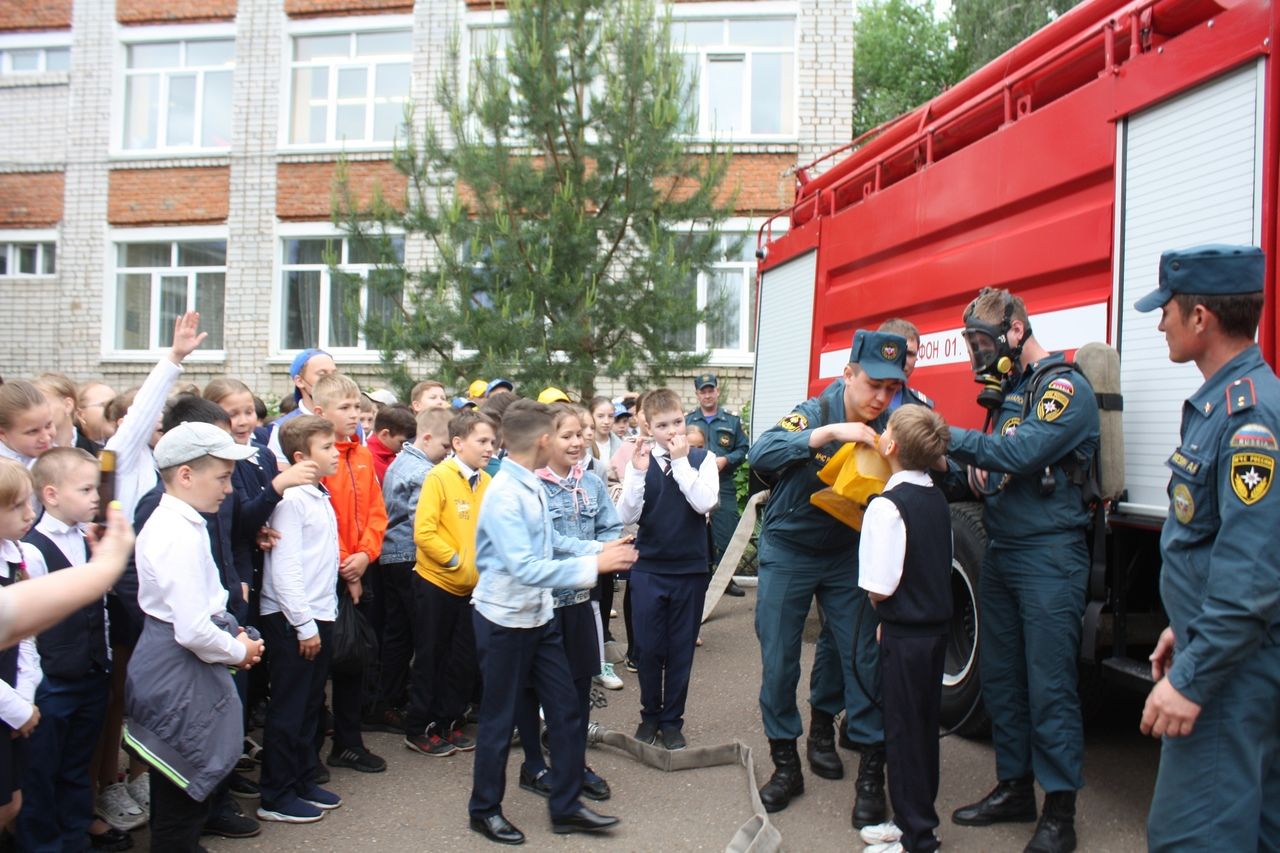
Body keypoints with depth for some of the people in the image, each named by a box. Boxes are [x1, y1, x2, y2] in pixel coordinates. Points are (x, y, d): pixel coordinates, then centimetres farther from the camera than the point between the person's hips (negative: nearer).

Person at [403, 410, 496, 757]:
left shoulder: (487, 482, 0)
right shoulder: (439, 477, -14)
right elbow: (423, 531, -18)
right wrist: (456, 560, -17)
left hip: (472, 585, 5)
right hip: (436, 582, -5)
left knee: (464, 659, 12)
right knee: (430, 657, 7)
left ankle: (448, 723, 28)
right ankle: (419, 730, 21)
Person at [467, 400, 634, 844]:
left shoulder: (532, 485, 2)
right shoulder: (505, 494, -25)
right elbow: (525, 568, -32)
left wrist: (599, 549, 7)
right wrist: (592, 566, -31)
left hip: (538, 616, 8)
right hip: (505, 620, -8)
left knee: (564, 709, 12)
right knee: (500, 718, 8)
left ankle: (566, 806, 25)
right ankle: (484, 809, 28)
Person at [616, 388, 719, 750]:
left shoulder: (702, 459, -3)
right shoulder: (640, 461, -1)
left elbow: (705, 503, -17)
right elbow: (626, 516, -8)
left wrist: (681, 461, -17)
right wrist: (638, 472, -19)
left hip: (690, 570, 0)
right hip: (648, 570, 1)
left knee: (680, 649, 9)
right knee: (648, 648, 7)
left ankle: (672, 719, 23)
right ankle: (650, 715, 27)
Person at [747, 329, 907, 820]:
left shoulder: (887, 428, -6)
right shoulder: (813, 413, -17)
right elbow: (761, 455, -33)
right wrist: (829, 433, -40)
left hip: (848, 554, 3)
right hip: (789, 552, -2)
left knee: (862, 657, -1)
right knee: (778, 661, 1)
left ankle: (871, 771, 11)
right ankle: (785, 765, 17)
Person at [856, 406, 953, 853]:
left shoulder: (887, 505, -21)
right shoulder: (938, 499, 6)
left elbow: (879, 588, -23)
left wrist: (878, 604, -3)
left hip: (905, 634, -8)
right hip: (938, 624, 8)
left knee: (902, 732, 3)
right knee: (925, 725, 18)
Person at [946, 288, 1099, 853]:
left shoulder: (1064, 386, -10)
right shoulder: (1009, 389, 16)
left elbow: (1022, 452, -23)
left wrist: (950, 437, -17)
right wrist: (976, 464, -2)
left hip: (1049, 555, -9)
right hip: (1001, 551, 9)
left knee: (1049, 684, -4)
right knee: (999, 676, 14)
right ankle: (1014, 789, 27)